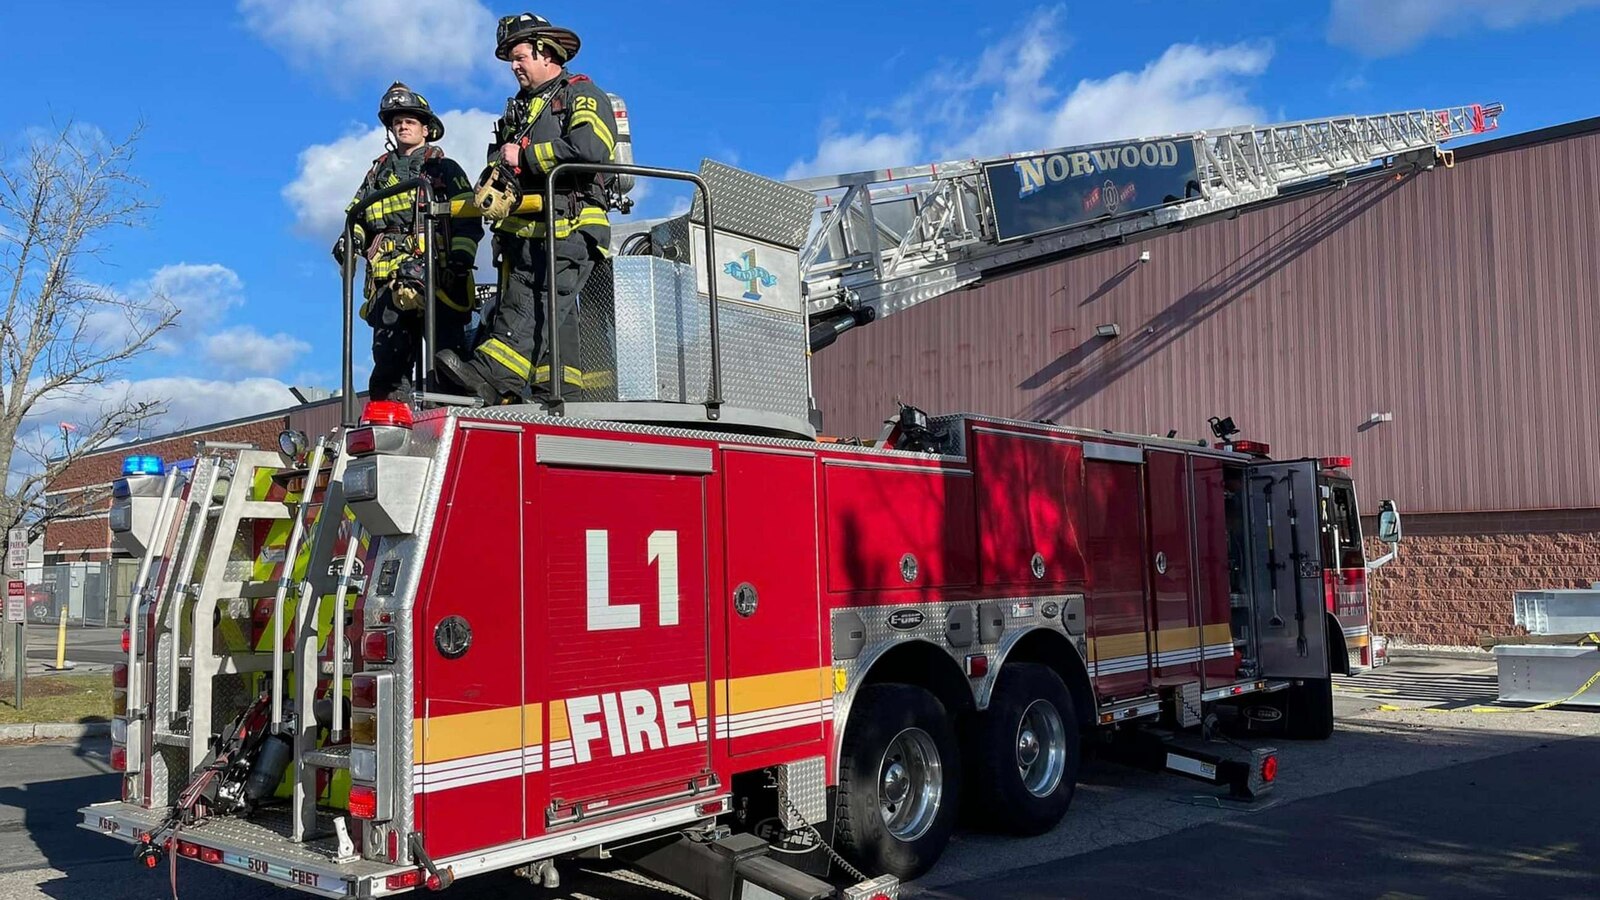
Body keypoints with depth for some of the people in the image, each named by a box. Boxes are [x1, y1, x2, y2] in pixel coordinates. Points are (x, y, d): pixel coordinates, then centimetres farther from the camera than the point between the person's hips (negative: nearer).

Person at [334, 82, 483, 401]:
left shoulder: (443, 168, 14)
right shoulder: (378, 173, 27)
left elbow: (468, 218, 4)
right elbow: (357, 216, 32)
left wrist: (461, 257, -12)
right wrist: (349, 239, 9)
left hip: (436, 276, -4)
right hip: (389, 278, 4)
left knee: (444, 357, -11)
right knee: (389, 358, -2)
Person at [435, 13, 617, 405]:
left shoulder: (582, 95, 4)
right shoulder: (520, 107, 29)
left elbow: (590, 149, -15)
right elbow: (500, 161, 28)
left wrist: (524, 157, -8)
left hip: (566, 229, -8)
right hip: (523, 232, 8)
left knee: (532, 302, -21)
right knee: (552, 316, 3)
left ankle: (490, 377, -37)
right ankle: (553, 399, 1)